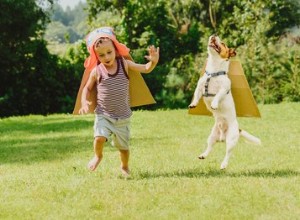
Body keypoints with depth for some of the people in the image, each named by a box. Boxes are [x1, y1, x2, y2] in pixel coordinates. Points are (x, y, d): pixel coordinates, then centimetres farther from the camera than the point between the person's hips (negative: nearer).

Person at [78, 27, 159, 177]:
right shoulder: (97, 71, -6)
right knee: (99, 137, -24)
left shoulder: (124, 65, -5)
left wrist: (153, 62, -27)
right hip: (103, 115, -1)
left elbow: (146, 69, -6)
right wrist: (84, 102, -9)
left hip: (123, 117, 1)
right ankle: (98, 156, 10)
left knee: (123, 146, 10)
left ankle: (124, 167, 41)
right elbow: (87, 87, 8)